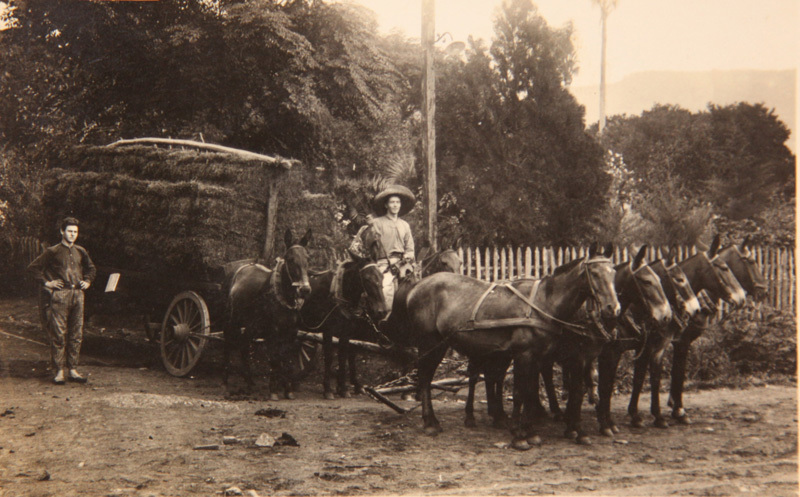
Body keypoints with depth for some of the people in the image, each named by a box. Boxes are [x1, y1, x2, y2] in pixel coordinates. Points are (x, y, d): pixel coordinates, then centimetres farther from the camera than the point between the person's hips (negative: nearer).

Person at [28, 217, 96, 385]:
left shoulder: (81, 252, 15)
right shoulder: (53, 252, 1)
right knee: (59, 334, -6)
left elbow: (91, 269, 32)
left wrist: (87, 281, 16)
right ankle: (59, 371, -2)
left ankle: (73, 369, 11)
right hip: (60, 295, -5)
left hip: (77, 294, 5)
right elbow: (33, 267, 3)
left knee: (76, 334, 5)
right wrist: (46, 283, -2)